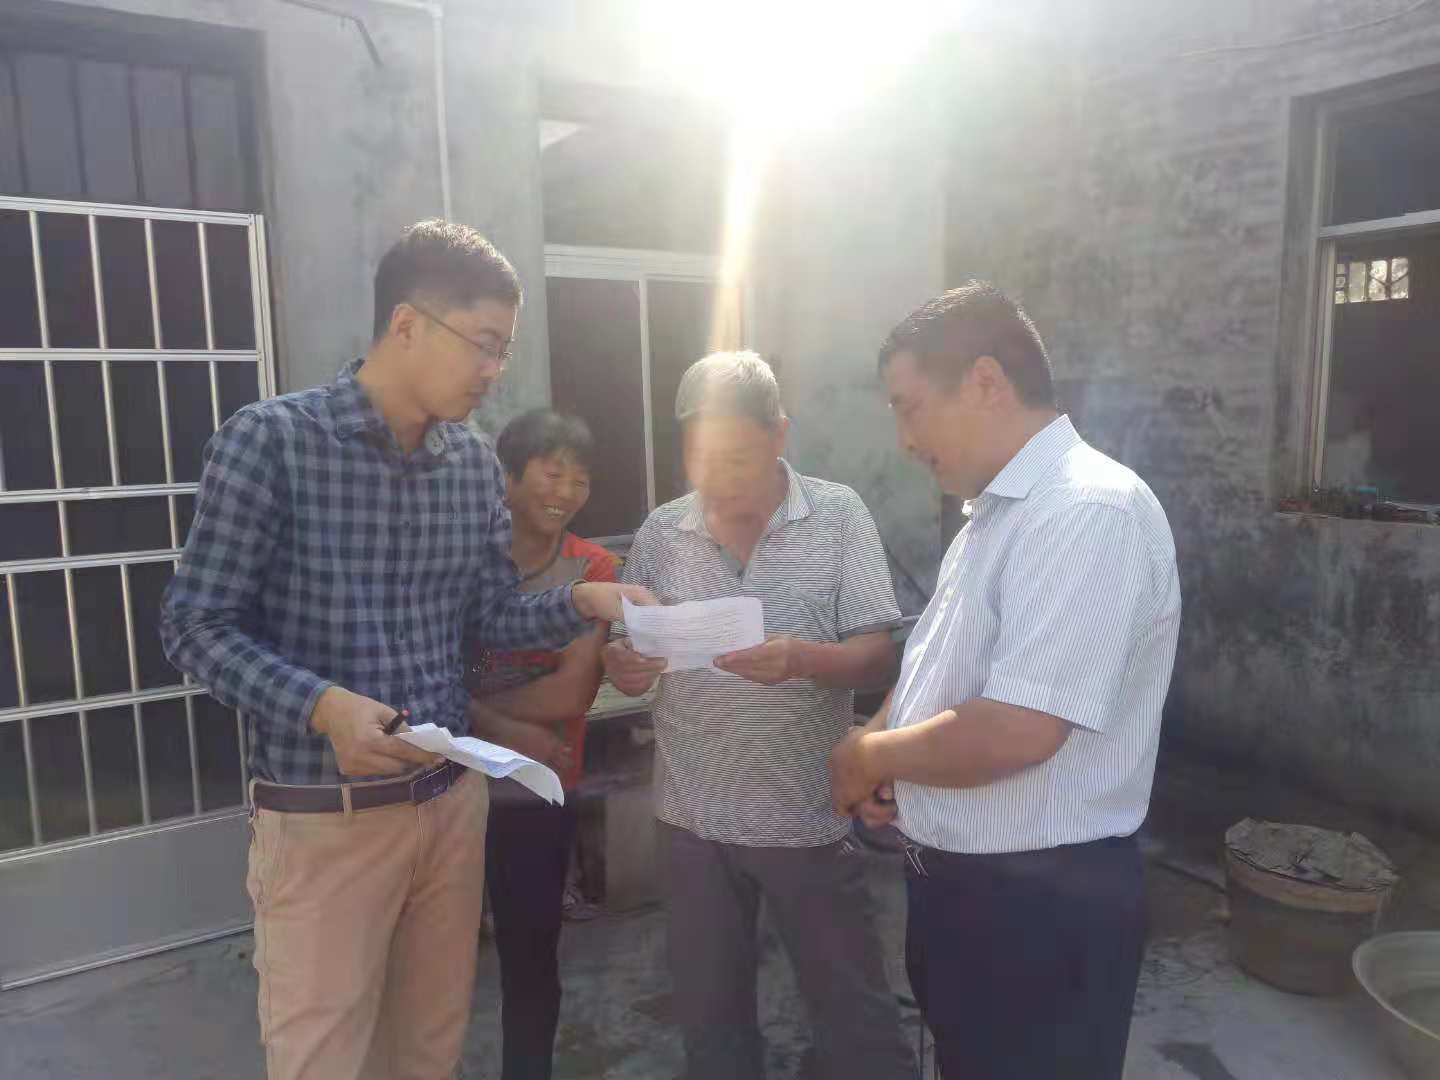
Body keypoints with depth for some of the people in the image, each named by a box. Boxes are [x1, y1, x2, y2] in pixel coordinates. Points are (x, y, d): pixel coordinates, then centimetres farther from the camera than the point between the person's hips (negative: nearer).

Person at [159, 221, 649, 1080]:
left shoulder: (476, 463, 4)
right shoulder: (271, 439, -14)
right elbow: (197, 625, -12)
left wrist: (581, 602, -9)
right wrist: (323, 705, -27)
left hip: (453, 798, 5)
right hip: (323, 814, -5)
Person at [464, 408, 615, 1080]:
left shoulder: (592, 571, -5)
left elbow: (570, 694, -14)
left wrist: (471, 709, -13)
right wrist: (505, 731, -18)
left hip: (539, 796, 1)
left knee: (531, 956, 15)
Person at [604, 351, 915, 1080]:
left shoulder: (837, 515, -6)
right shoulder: (660, 534, 1)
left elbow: (878, 659, -9)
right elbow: (627, 665, 4)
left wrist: (801, 659, -29)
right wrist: (625, 665, -20)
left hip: (810, 815, -2)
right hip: (694, 817, 3)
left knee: (855, 1018, 12)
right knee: (709, 1015, 20)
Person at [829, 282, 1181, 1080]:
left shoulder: (1090, 512, -24)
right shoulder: (995, 511, 8)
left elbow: (1014, 734, -30)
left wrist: (868, 757, -14)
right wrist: (881, 748, -2)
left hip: (1043, 902, -9)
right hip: (959, 879, 9)